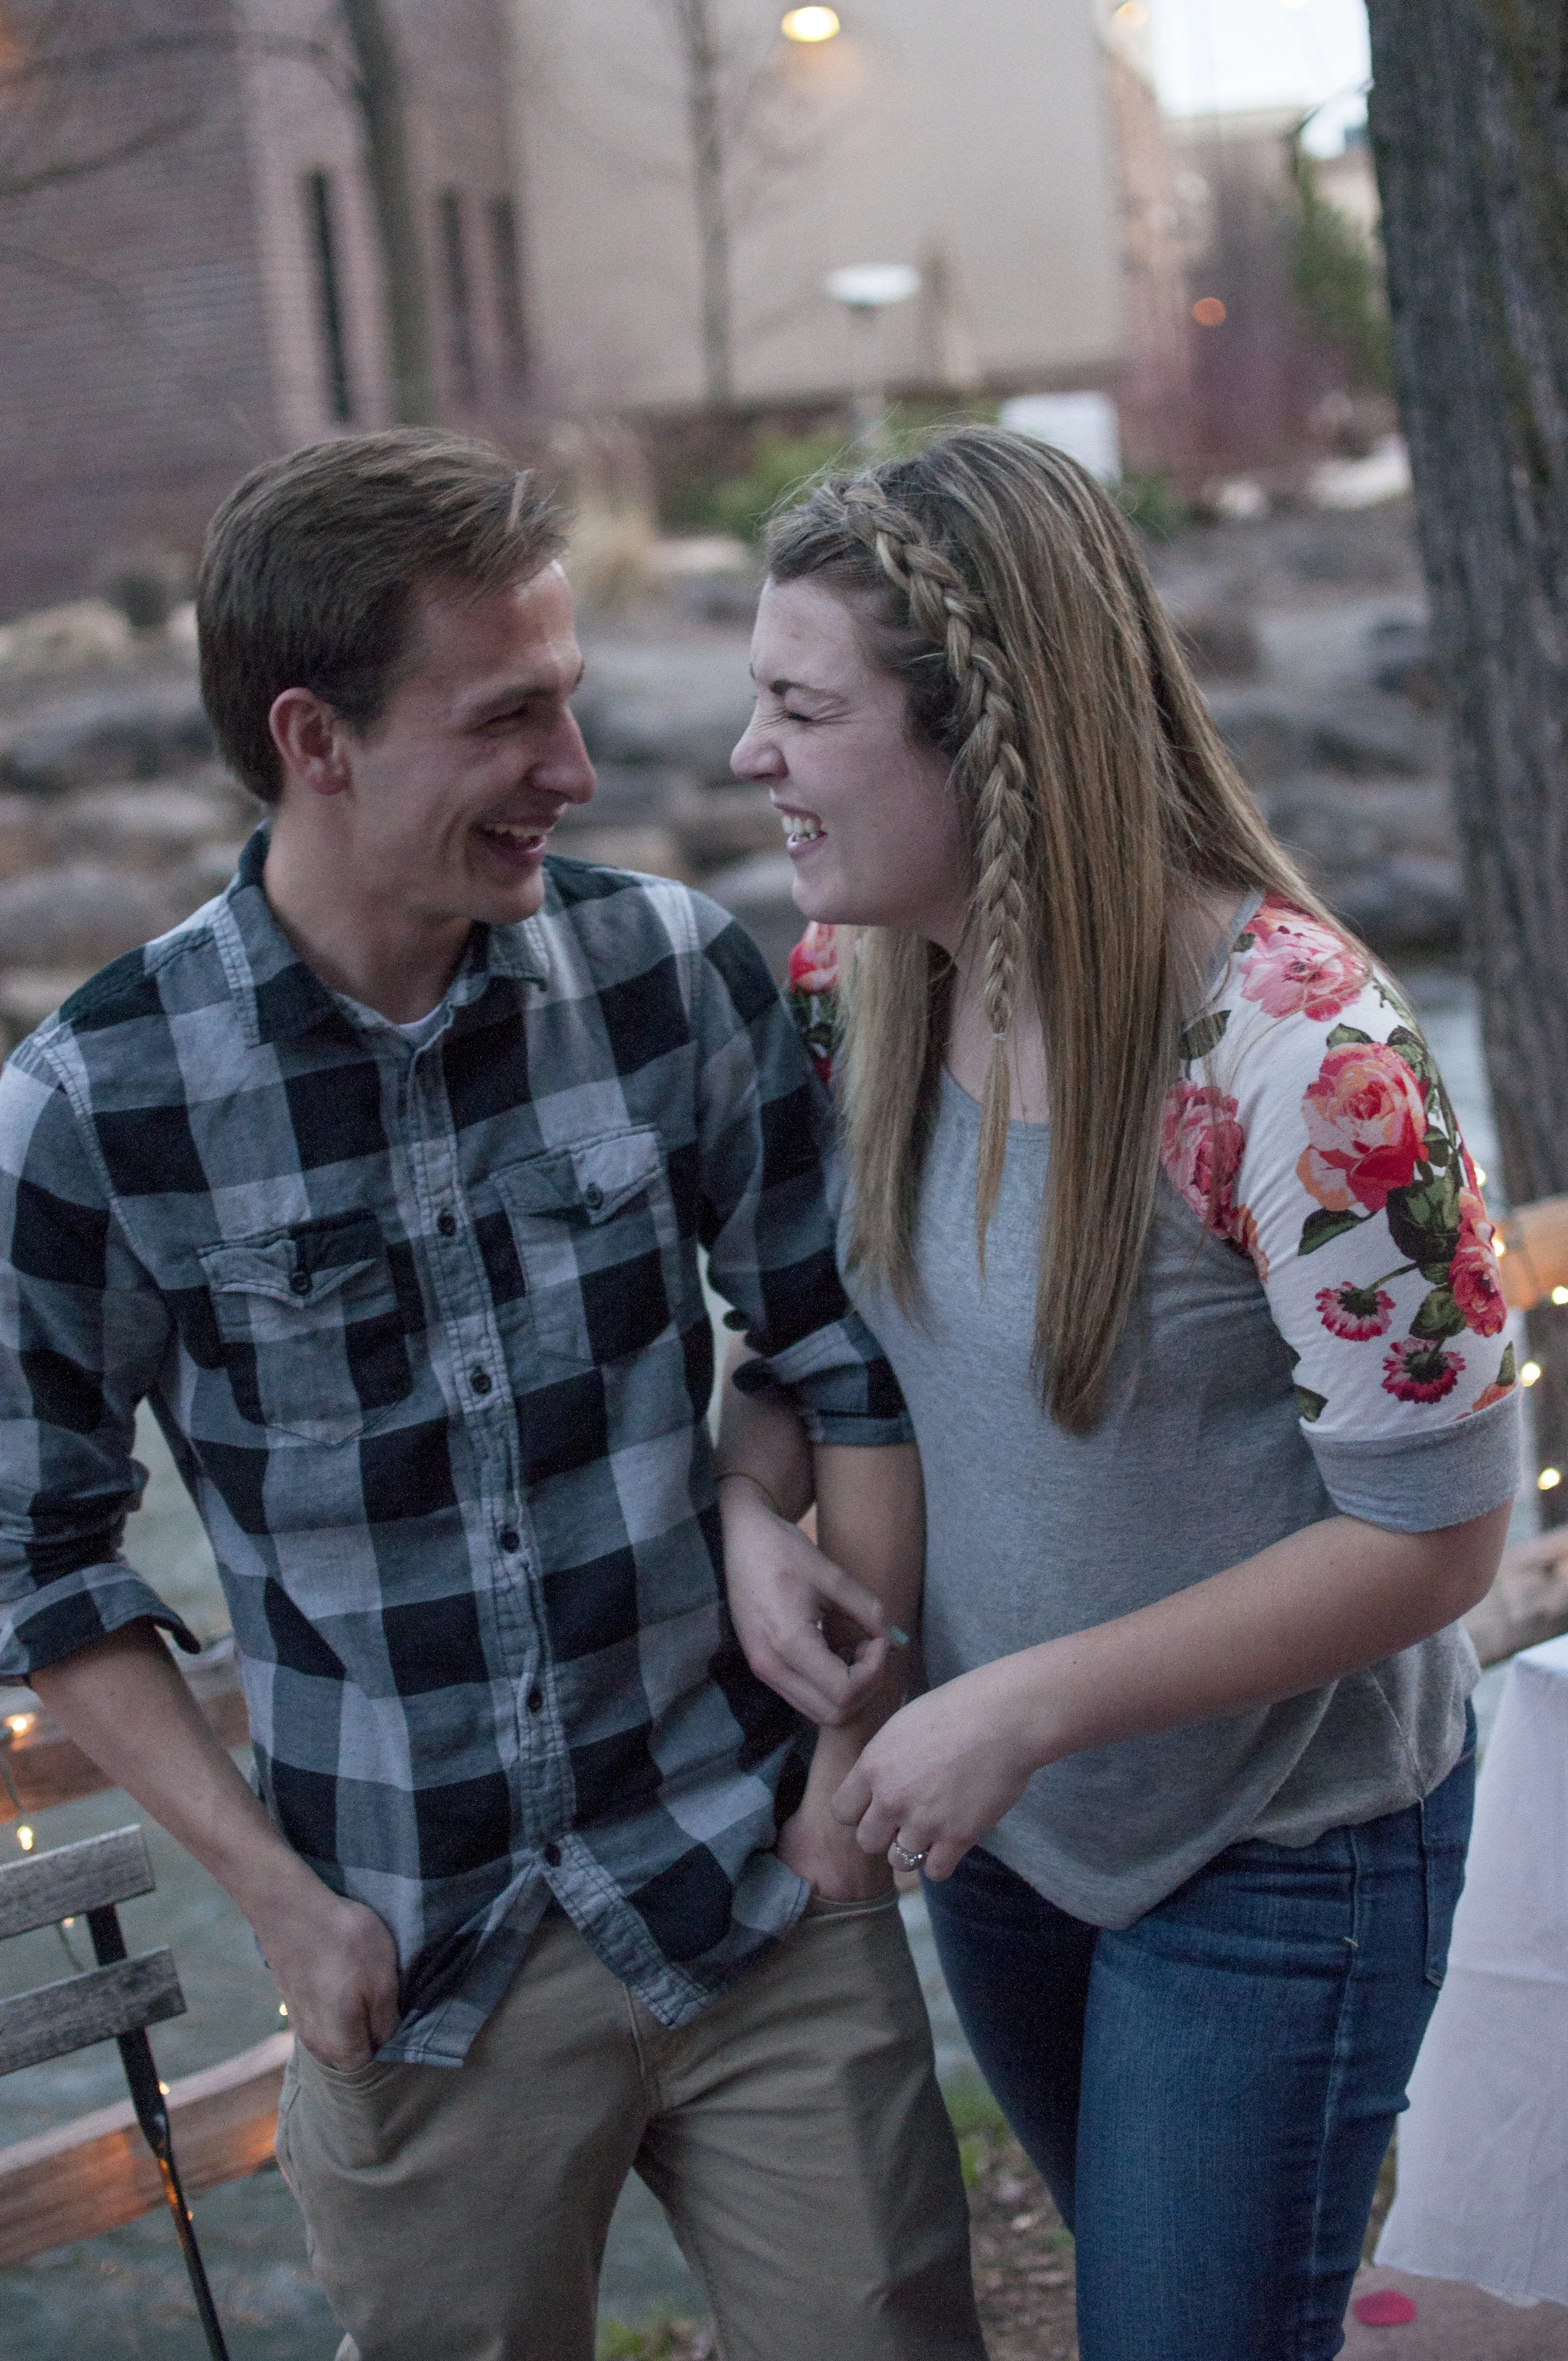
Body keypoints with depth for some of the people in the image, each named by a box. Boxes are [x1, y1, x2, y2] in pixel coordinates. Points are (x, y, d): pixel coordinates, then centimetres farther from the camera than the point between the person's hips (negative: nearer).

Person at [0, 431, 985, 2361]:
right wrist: (275, 1895, -6)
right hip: (421, 1975, -1)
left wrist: (862, 1740, -2)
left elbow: (846, 1357, 1)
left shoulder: (674, 973, -8)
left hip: (761, 1905, 2)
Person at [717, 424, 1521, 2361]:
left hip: (1273, 1860, -6)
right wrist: (761, 1520, -13)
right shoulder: (860, 983, -10)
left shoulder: (1290, 1053, -31)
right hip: (998, 1819, 7)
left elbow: (1434, 1532, -25)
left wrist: (1027, 1704, -27)